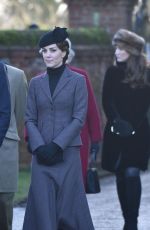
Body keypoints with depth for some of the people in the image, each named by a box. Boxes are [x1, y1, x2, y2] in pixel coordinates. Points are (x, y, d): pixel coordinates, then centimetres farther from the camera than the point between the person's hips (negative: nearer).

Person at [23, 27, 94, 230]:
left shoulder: (77, 81, 1)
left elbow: (79, 119, -5)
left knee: (69, 206, -2)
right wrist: (39, 147, -8)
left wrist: (57, 145, -13)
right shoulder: (36, 83, 11)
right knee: (43, 206, -4)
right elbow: (30, 119, 7)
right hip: (41, 156, 3)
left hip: (68, 153, -3)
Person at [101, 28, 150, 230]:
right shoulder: (112, 73, 7)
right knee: (121, 176, 6)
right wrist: (117, 123, -13)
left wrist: (131, 126, -13)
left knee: (132, 173, -16)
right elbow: (107, 102, 1)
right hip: (115, 133, 3)